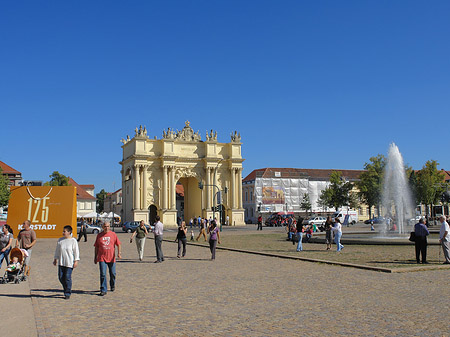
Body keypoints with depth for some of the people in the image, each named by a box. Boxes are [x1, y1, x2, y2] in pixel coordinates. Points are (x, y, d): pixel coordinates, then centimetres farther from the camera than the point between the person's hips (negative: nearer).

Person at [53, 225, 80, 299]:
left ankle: (67, 293, 6)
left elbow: (76, 251, -4)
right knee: (61, 277, 5)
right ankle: (66, 289, 27)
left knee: (67, 277, -5)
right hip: (61, 262, 5)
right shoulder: (60, 240, 9)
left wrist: (76, 261, -8)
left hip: (69, 263, -5)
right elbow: (57, 250, 19)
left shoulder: (73, 241, -4)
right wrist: (55, 259, 18)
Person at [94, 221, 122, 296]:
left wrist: (119, 253, -12)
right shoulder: (99, 235, 4)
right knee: (103, 274, -7)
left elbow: (119, 244, 2)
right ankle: (103, 290, 0)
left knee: (112, 274, 10)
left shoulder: (113, 234, 2)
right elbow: (96, 247, 10)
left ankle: (112, 285, 36)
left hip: (111, 258, 1)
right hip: (102, 258, 0)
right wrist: (95, 257, 9)